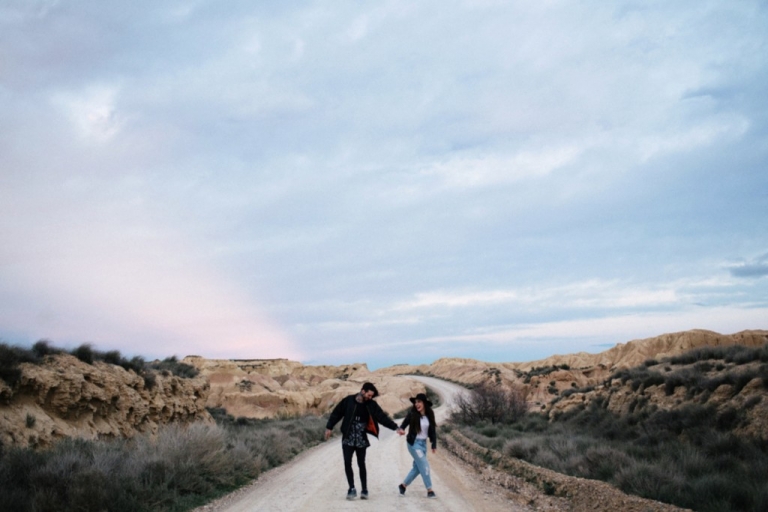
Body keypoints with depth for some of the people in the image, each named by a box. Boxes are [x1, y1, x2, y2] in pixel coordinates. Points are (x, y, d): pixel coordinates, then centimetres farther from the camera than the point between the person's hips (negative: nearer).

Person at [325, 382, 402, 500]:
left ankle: (364, 489, 13)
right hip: (348, 438, -1)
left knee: (361, 464, 5)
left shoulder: (371, 405, -3)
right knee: (347, 463, -6)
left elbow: (382, 417, -7)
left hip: (361, 439, 1)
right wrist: (329, 427, -1)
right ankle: (352, 489, 2)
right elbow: (336, 413, 0)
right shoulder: (348, 401, -7)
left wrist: (396, 427, -15)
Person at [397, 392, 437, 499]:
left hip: (423, 443, 5)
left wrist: (434, 445, 1)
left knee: (417, 467, 12)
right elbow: (403, 425, -7)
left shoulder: (429, 415, -1)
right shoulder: (412, 414, -11)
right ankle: (429, 490, -2)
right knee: (424, 466, -9)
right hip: (414, 443, -5)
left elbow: (433, 430, 4)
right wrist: (401, 430, -31)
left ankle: (403, 485, 28)